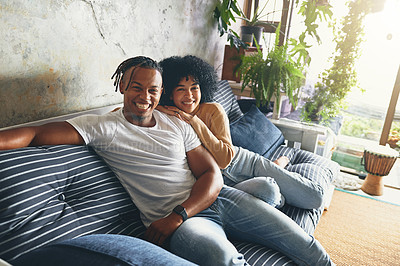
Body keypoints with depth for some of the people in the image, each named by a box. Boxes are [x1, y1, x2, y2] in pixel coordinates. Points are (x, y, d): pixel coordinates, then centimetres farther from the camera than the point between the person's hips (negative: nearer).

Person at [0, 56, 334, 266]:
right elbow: (37, 134, -11)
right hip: (174, 221, -4)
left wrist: (178, 214, -12)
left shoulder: (177, 126, 10)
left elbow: (212, 175, 4)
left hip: (214, 198, 5)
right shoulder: (103, 127, 1)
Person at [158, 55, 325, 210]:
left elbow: (226, 158, -17)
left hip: (244, 163, 2)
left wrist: (194, 120, -24)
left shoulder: (213, 111, -10)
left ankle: (279, 164, 26)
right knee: (266, 189, -35)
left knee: (315, 198, 0)